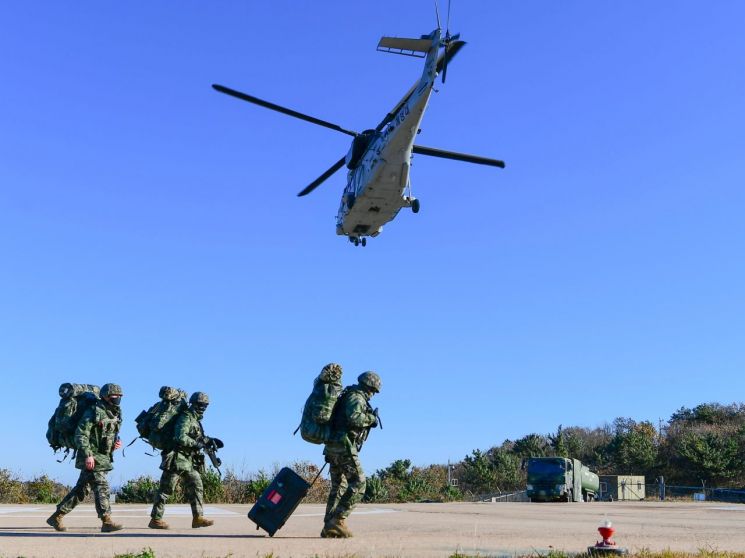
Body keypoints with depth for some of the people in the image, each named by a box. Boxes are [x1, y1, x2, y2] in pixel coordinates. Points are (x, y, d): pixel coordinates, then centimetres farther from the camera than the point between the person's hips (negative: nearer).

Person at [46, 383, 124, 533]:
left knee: (81, 489, 12)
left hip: (104, 458, 8)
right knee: (101, 486, -13)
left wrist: (117, 442, 4)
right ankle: (107, 522, -13)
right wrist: (87, 455, -24)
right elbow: (81, 435, -17)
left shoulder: (115, 414, 12)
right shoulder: (94, 412, -13)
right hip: (91, 458, -8)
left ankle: (56, 516, 22)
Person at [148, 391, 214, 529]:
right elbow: (181, 437, -25)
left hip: (189, 461, 9)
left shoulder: (196, 420, 17)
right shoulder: (186, 418, -12)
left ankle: (197, 518, 3)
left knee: (197, 487, 3)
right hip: (177, 459, -9)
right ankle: (155, 519, 4)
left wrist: (207, 440, 9)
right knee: (166, 489, -2)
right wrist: (197, 443, -19)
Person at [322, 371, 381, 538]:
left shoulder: (348, 396, 22)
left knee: (338, 487, 12)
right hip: (344, 446, -10)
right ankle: (338, 520, -13)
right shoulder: (357, 397, -7)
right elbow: (354, 417, -25)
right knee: (358, 484, -7)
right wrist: (371, 418, -9)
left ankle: (329, 527, 11)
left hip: (332, 447, 10)